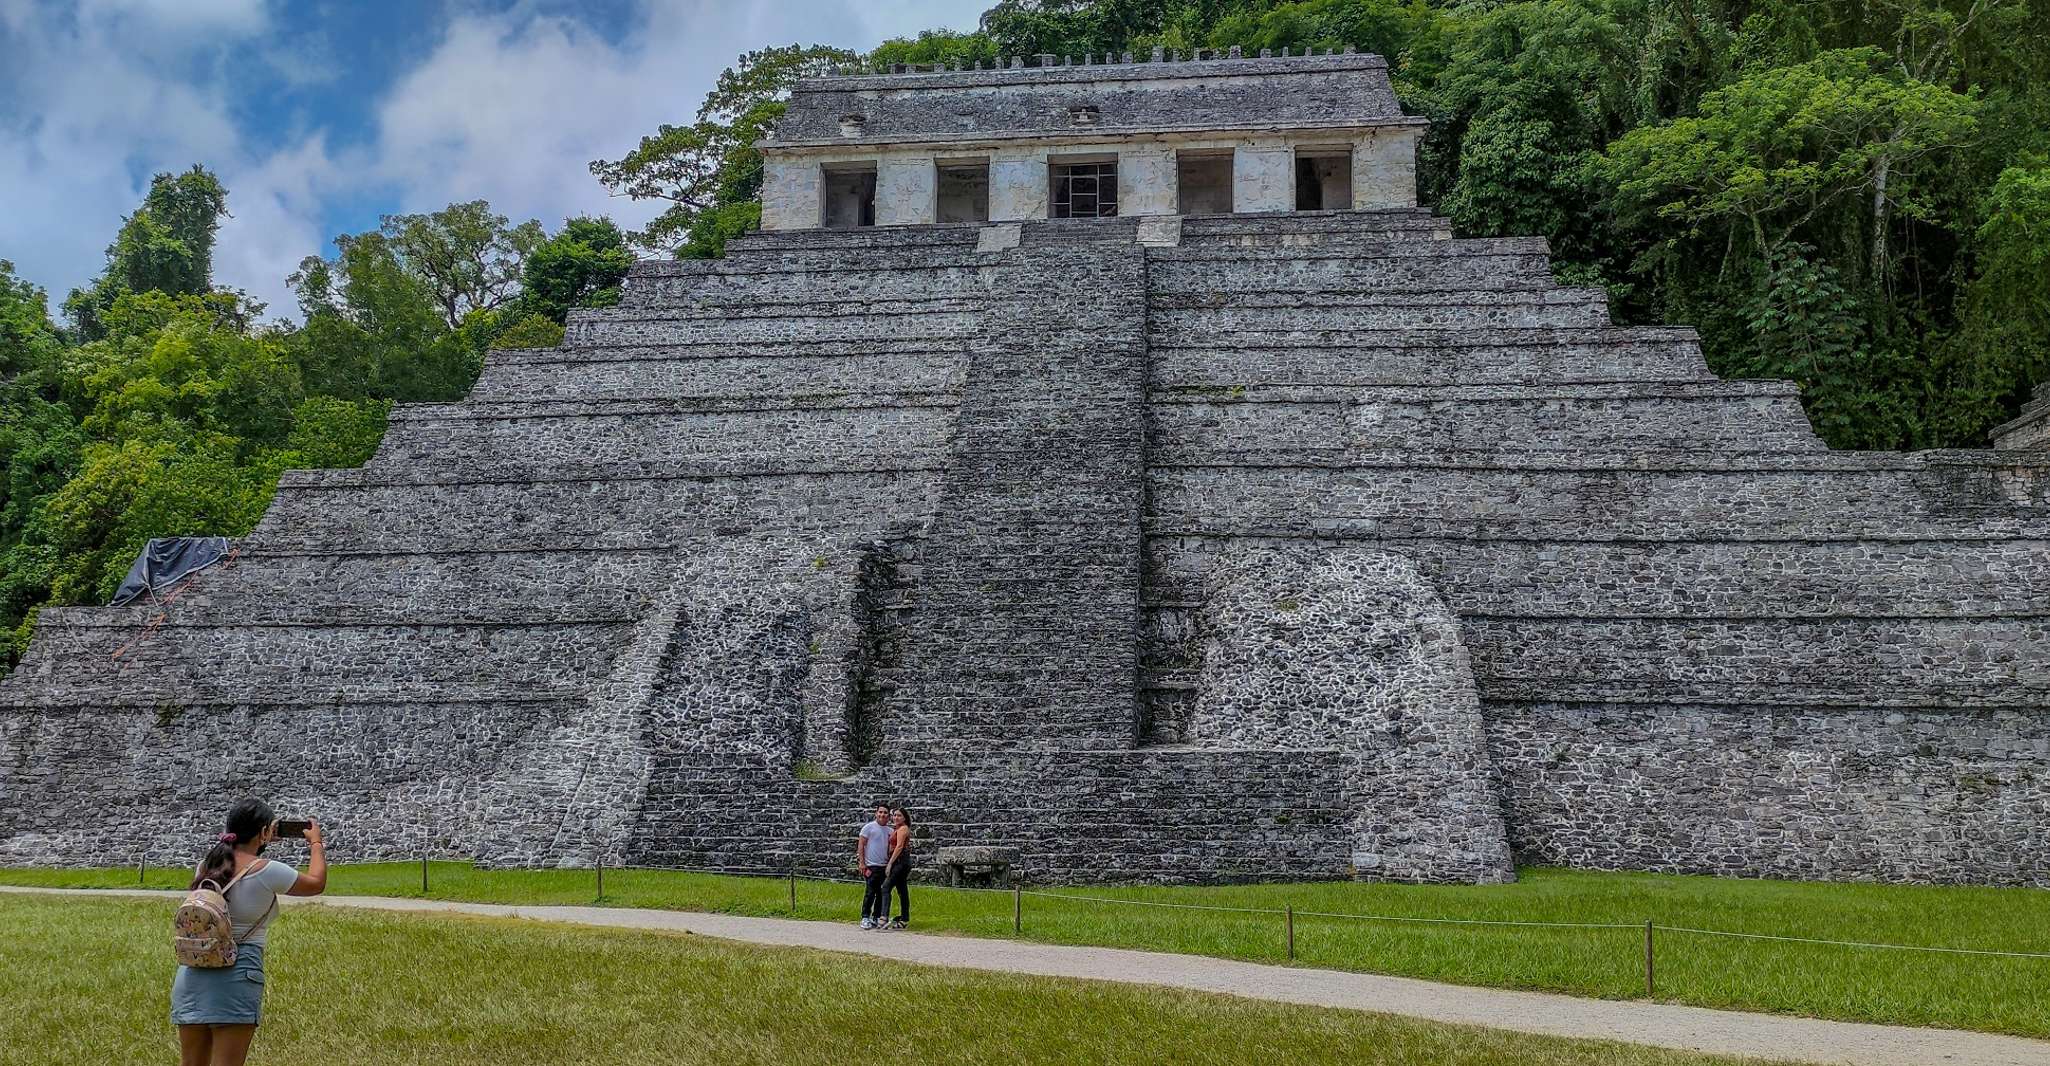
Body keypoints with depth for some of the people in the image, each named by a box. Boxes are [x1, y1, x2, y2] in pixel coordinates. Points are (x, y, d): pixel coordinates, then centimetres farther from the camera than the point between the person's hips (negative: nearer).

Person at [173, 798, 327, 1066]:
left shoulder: (206, 865, 8)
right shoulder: (266, 872, -9)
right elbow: (317, 883, 8)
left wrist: (261, 842, 38)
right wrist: (316, 843, 24)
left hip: (192, 971, 6)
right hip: (237, 972, -6)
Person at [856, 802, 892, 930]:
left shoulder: (889, 831, 13)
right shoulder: (869, 827, -3)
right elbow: (861, 845, -5)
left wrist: (890, 865, 5)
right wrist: (862, 863, -11)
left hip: (884, 866, 6)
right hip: (871, 866, -6)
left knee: (882, 893, 6)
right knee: (870, 892, -8)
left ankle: (876, 918, 14)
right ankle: (865, 918, 0)